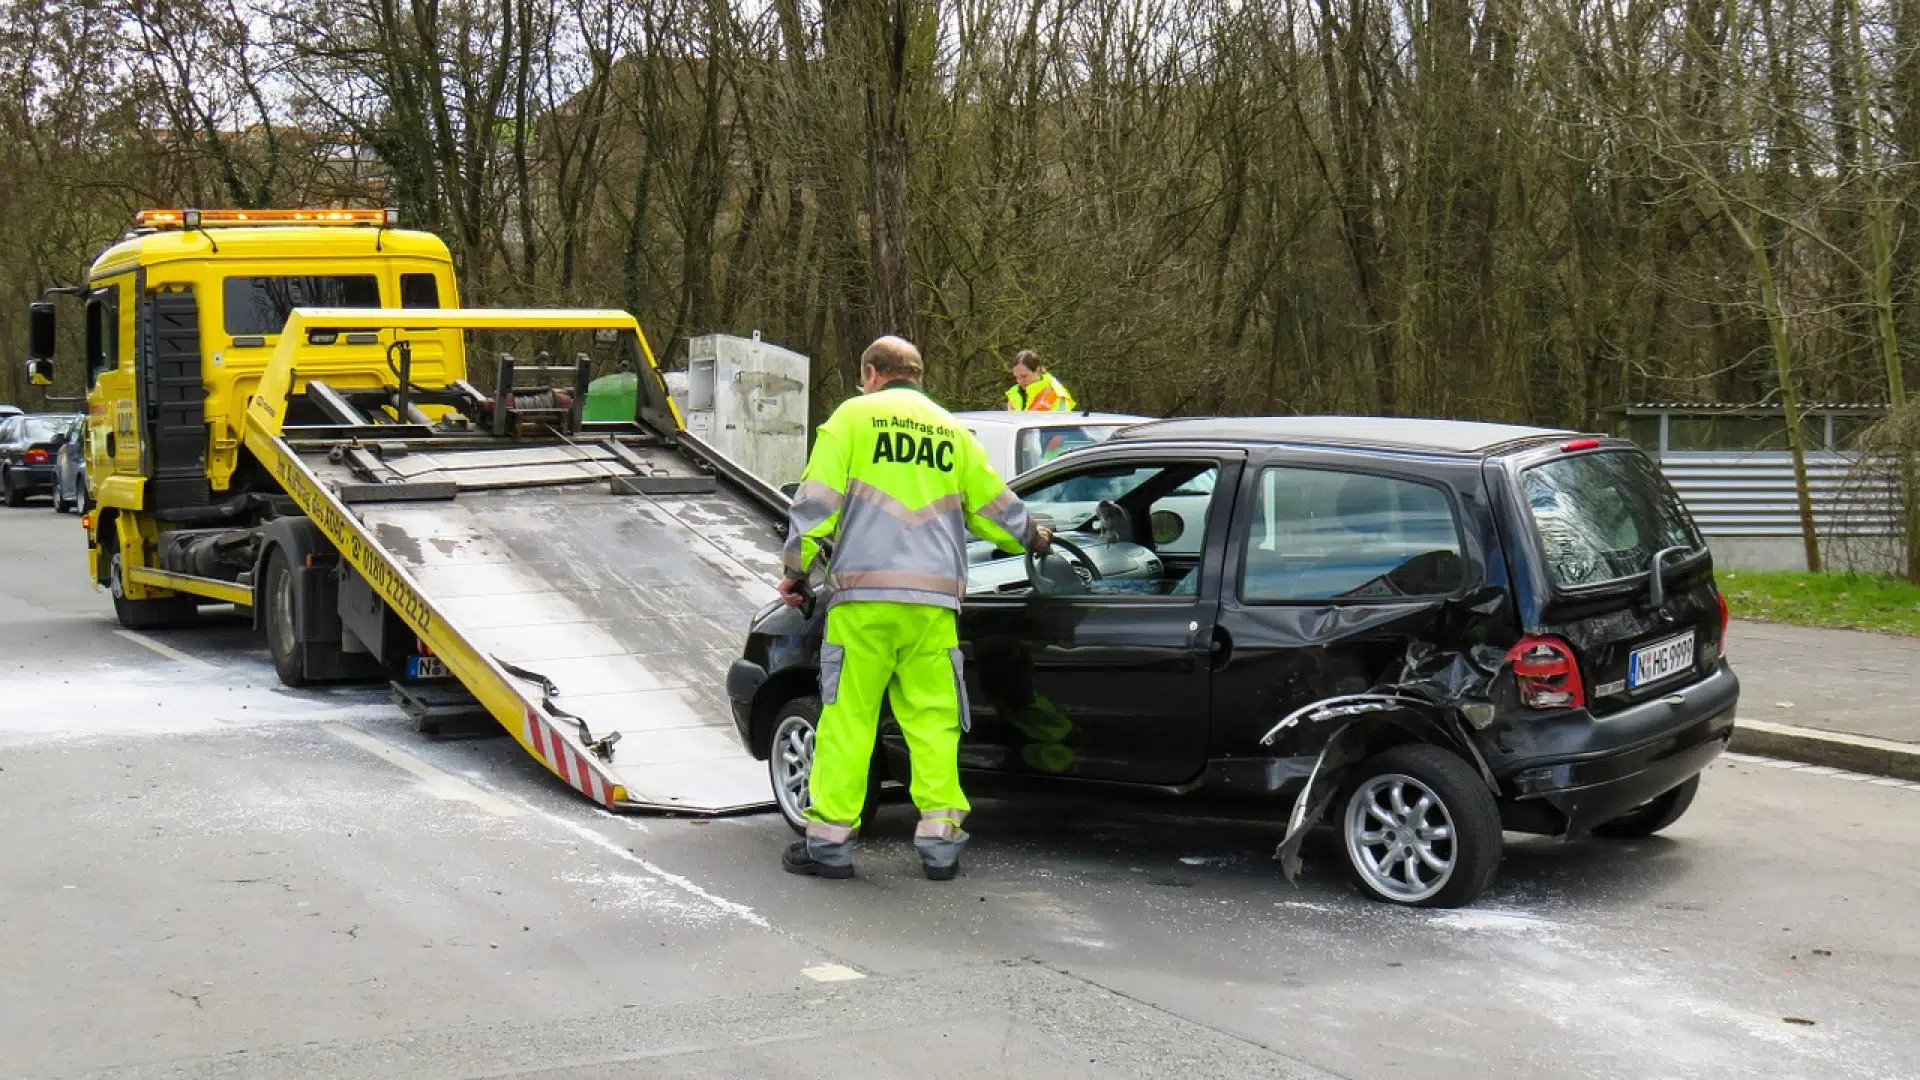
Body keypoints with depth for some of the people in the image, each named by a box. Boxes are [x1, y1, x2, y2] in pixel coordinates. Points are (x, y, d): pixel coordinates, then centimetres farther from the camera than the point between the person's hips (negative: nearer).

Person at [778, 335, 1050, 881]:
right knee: (933, 719, 7)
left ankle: (830, 840, 3)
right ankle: (940, 840, 6)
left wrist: (797, 570, 10)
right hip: (934, 600, 3)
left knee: (847, 716, 1)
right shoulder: (953, 431, 17)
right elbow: (994, 506, 24)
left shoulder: (853, 416, 5)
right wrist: (1032, 537, 43)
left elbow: (816, 502, 0)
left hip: (863, 596, -3)